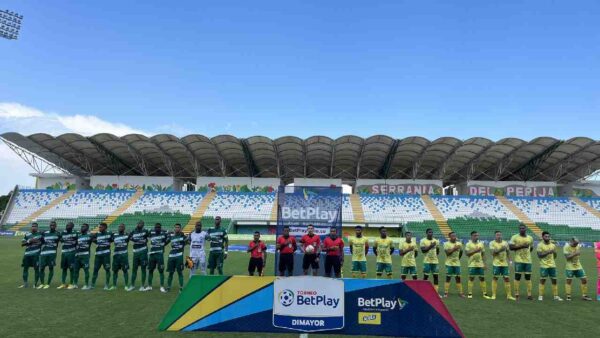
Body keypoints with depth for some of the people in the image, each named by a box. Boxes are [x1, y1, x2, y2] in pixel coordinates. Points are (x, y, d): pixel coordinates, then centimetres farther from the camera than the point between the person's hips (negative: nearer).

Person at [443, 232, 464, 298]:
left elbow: (461, 252, 18)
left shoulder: (459, 243, 6)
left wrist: (458, 259, 12)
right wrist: (454, 249, -23)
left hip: (457, 263, 3)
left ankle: (461, 293, 13)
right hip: (449, 264, -3)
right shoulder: (446, 244, -6)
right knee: (448, 278, -1)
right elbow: (447, 253, -16)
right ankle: (446, 293, 4)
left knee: (458, 278, 5)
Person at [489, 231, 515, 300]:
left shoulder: (505, 243, 7)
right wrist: (500, 249, -24)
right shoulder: (492, 243, -5)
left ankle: (509, 295, 13)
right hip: (496, 264, -3)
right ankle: (493, 295, 7)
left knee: (507, 278, 3)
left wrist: (508, 260, 7)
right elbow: (493, 253, -14)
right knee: (495, 278, 1)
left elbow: (507, 252, 14)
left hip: (505, 264, 4)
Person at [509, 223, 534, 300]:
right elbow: (510, 247, -11)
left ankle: (529, 294, 13)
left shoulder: (530, 238, 11)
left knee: (528, 277, 6)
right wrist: (521, 246, -18)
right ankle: (516, 294, 4)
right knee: (517, 277, -2)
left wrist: (526, 252, 6)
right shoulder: (515, 237, -3)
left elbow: (531, 248, 23)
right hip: (518, 260, -4)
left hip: (528, 260, 4)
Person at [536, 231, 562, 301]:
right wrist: (548, 252, -21)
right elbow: (539, 255, -13)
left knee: (554, 280, 7)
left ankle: (556, 296, 16)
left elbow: (554, 256, 16)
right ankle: (541, 296, 4)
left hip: (552, 265, 5)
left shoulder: (553, 245, 9)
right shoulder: (540, 245, -6)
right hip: (544, 266, -5)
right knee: (542, 280, -2)